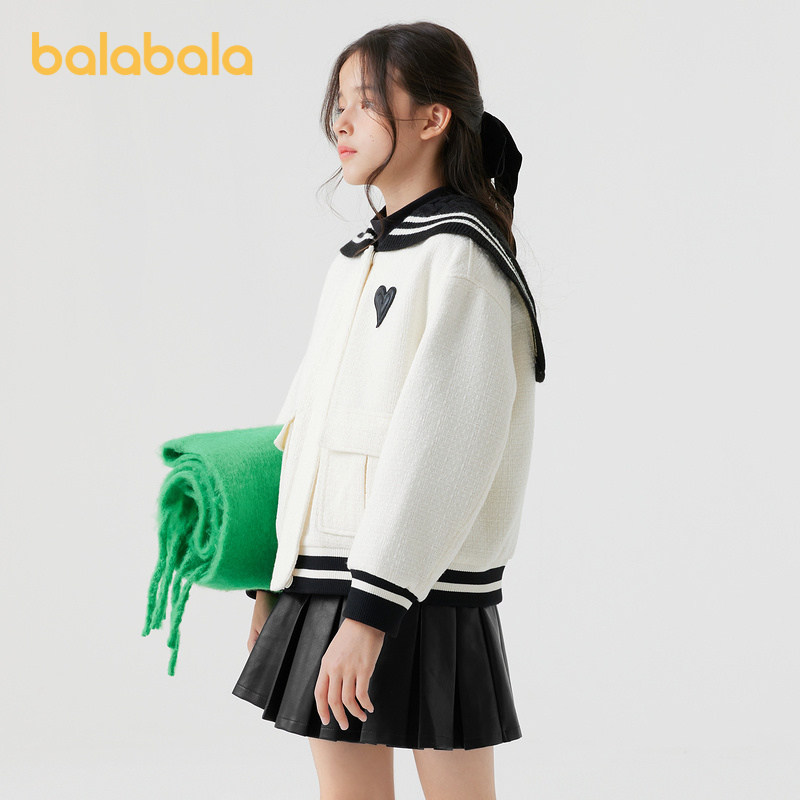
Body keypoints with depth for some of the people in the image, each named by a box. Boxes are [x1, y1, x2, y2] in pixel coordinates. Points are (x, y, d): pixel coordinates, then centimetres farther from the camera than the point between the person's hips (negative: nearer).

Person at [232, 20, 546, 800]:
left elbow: (438, 446, -21)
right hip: (331, 583, 8)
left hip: (422, 587, -8)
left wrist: (370, 611, -25)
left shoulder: (461, 256, -12)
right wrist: (274, 575, 18)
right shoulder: (358, 261, 14)